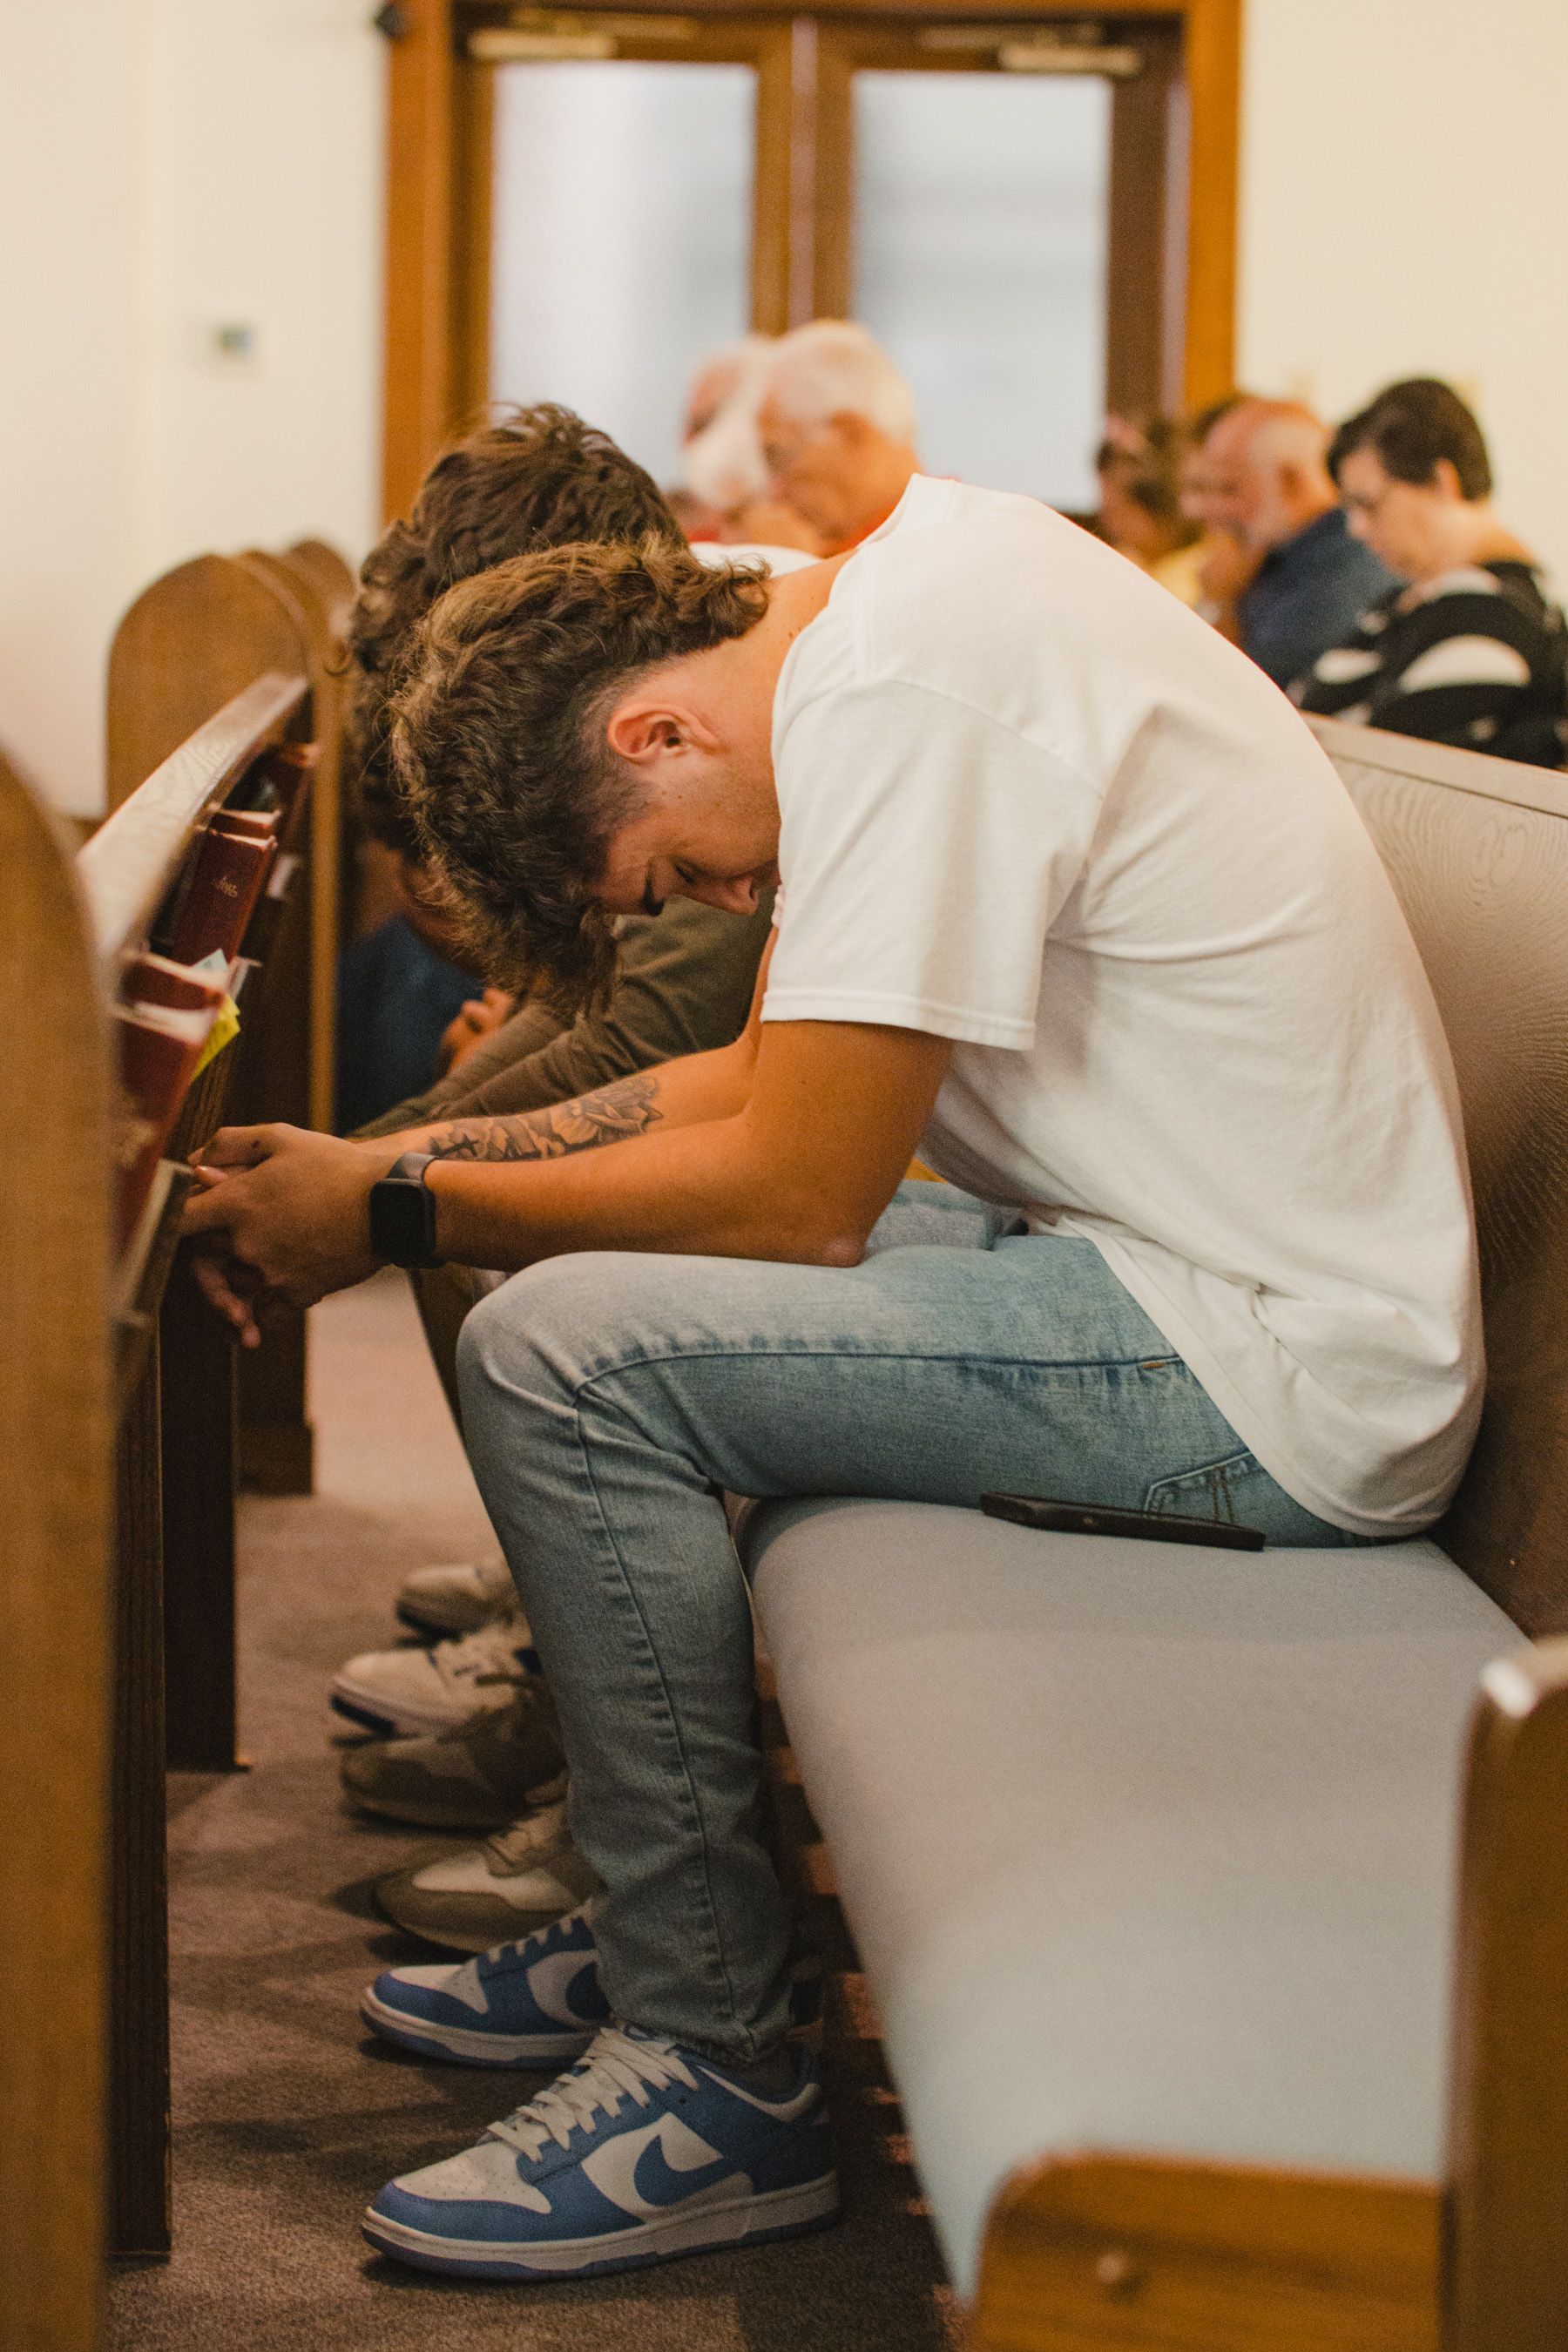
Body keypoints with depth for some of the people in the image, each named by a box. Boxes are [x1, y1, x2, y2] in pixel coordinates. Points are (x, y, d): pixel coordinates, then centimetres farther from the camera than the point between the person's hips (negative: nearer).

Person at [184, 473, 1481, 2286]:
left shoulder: (896, 689, -19)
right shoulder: (906, 603, 11)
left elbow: (798, 1194, -19)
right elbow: (764, 1082, 17)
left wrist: (399, 1215, -8)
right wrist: (397, 1161, 9)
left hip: (1283, 1383, -10)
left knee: (558, 1353, -15)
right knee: (622, 1287, 17)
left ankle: (716, 2072, -5)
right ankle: (651, 1922, 25)